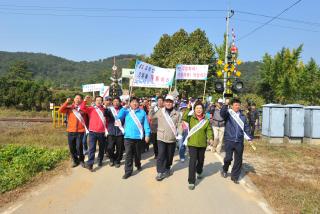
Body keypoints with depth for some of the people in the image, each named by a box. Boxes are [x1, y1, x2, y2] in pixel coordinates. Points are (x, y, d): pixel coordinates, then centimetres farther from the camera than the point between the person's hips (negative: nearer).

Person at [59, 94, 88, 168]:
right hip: (71, 131, 2)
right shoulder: (69, 108, 6)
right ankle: (75, 160, 28)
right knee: (72, 148, 9)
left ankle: (81, 160, 18)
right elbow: (60, 110, -8)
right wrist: (66, 102, -15)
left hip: (80, 131, -2)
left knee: (79, 147, -4)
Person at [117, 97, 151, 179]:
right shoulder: (126, 111, 3)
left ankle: (138, 165, 43)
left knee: (137, 153, 18)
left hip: (138, 136, 1)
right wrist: (124, 108, -14)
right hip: (128, 137, -1)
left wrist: (147, 135, -5)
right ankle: (128, 171, 6)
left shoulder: (142, 112, 2)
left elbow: (146, 124, 1)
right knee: (128, 155, -2)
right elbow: (118, 117, -11)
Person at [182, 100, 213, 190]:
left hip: (202, 144, 3)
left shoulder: (206, 121, 1)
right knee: (192, 161, -10)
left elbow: (209, 130, 1)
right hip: (192, 143, -3)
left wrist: (210, 138, -15)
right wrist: (188, 108, -27)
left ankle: (199, 172, 52)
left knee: (200, 160, 21)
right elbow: (184, 118, -23)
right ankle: (191, 182, -2)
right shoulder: (191, 118, -5)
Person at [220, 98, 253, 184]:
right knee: (228, 157, -12)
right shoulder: (228, 114, -2)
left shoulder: (243, 116, 10)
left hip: (239, 142, 4)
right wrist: (226, 105, -38)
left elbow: (246, 128, 14)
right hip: (229, 140, -4)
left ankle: (235, 176, 27)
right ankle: (224, 170, 20)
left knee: (238, 160, 10)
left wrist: (249, 138, 4)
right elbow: (222, 113, -25)